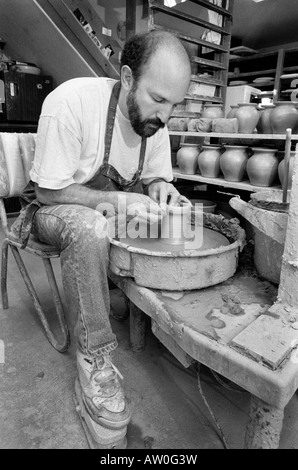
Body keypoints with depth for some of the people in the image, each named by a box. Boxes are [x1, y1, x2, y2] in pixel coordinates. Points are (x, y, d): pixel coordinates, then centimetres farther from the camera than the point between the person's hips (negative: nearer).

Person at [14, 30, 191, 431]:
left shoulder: (155, 119, -6)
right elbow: (48, 191, -22)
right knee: (90, 228, -39)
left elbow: (155, 175, 6)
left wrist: (158, 187, -19)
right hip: (53, 210, -5)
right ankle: (94, 353, -21)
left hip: (113, 211, 6)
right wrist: (117, 199, -33)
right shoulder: (71, 101, -26)